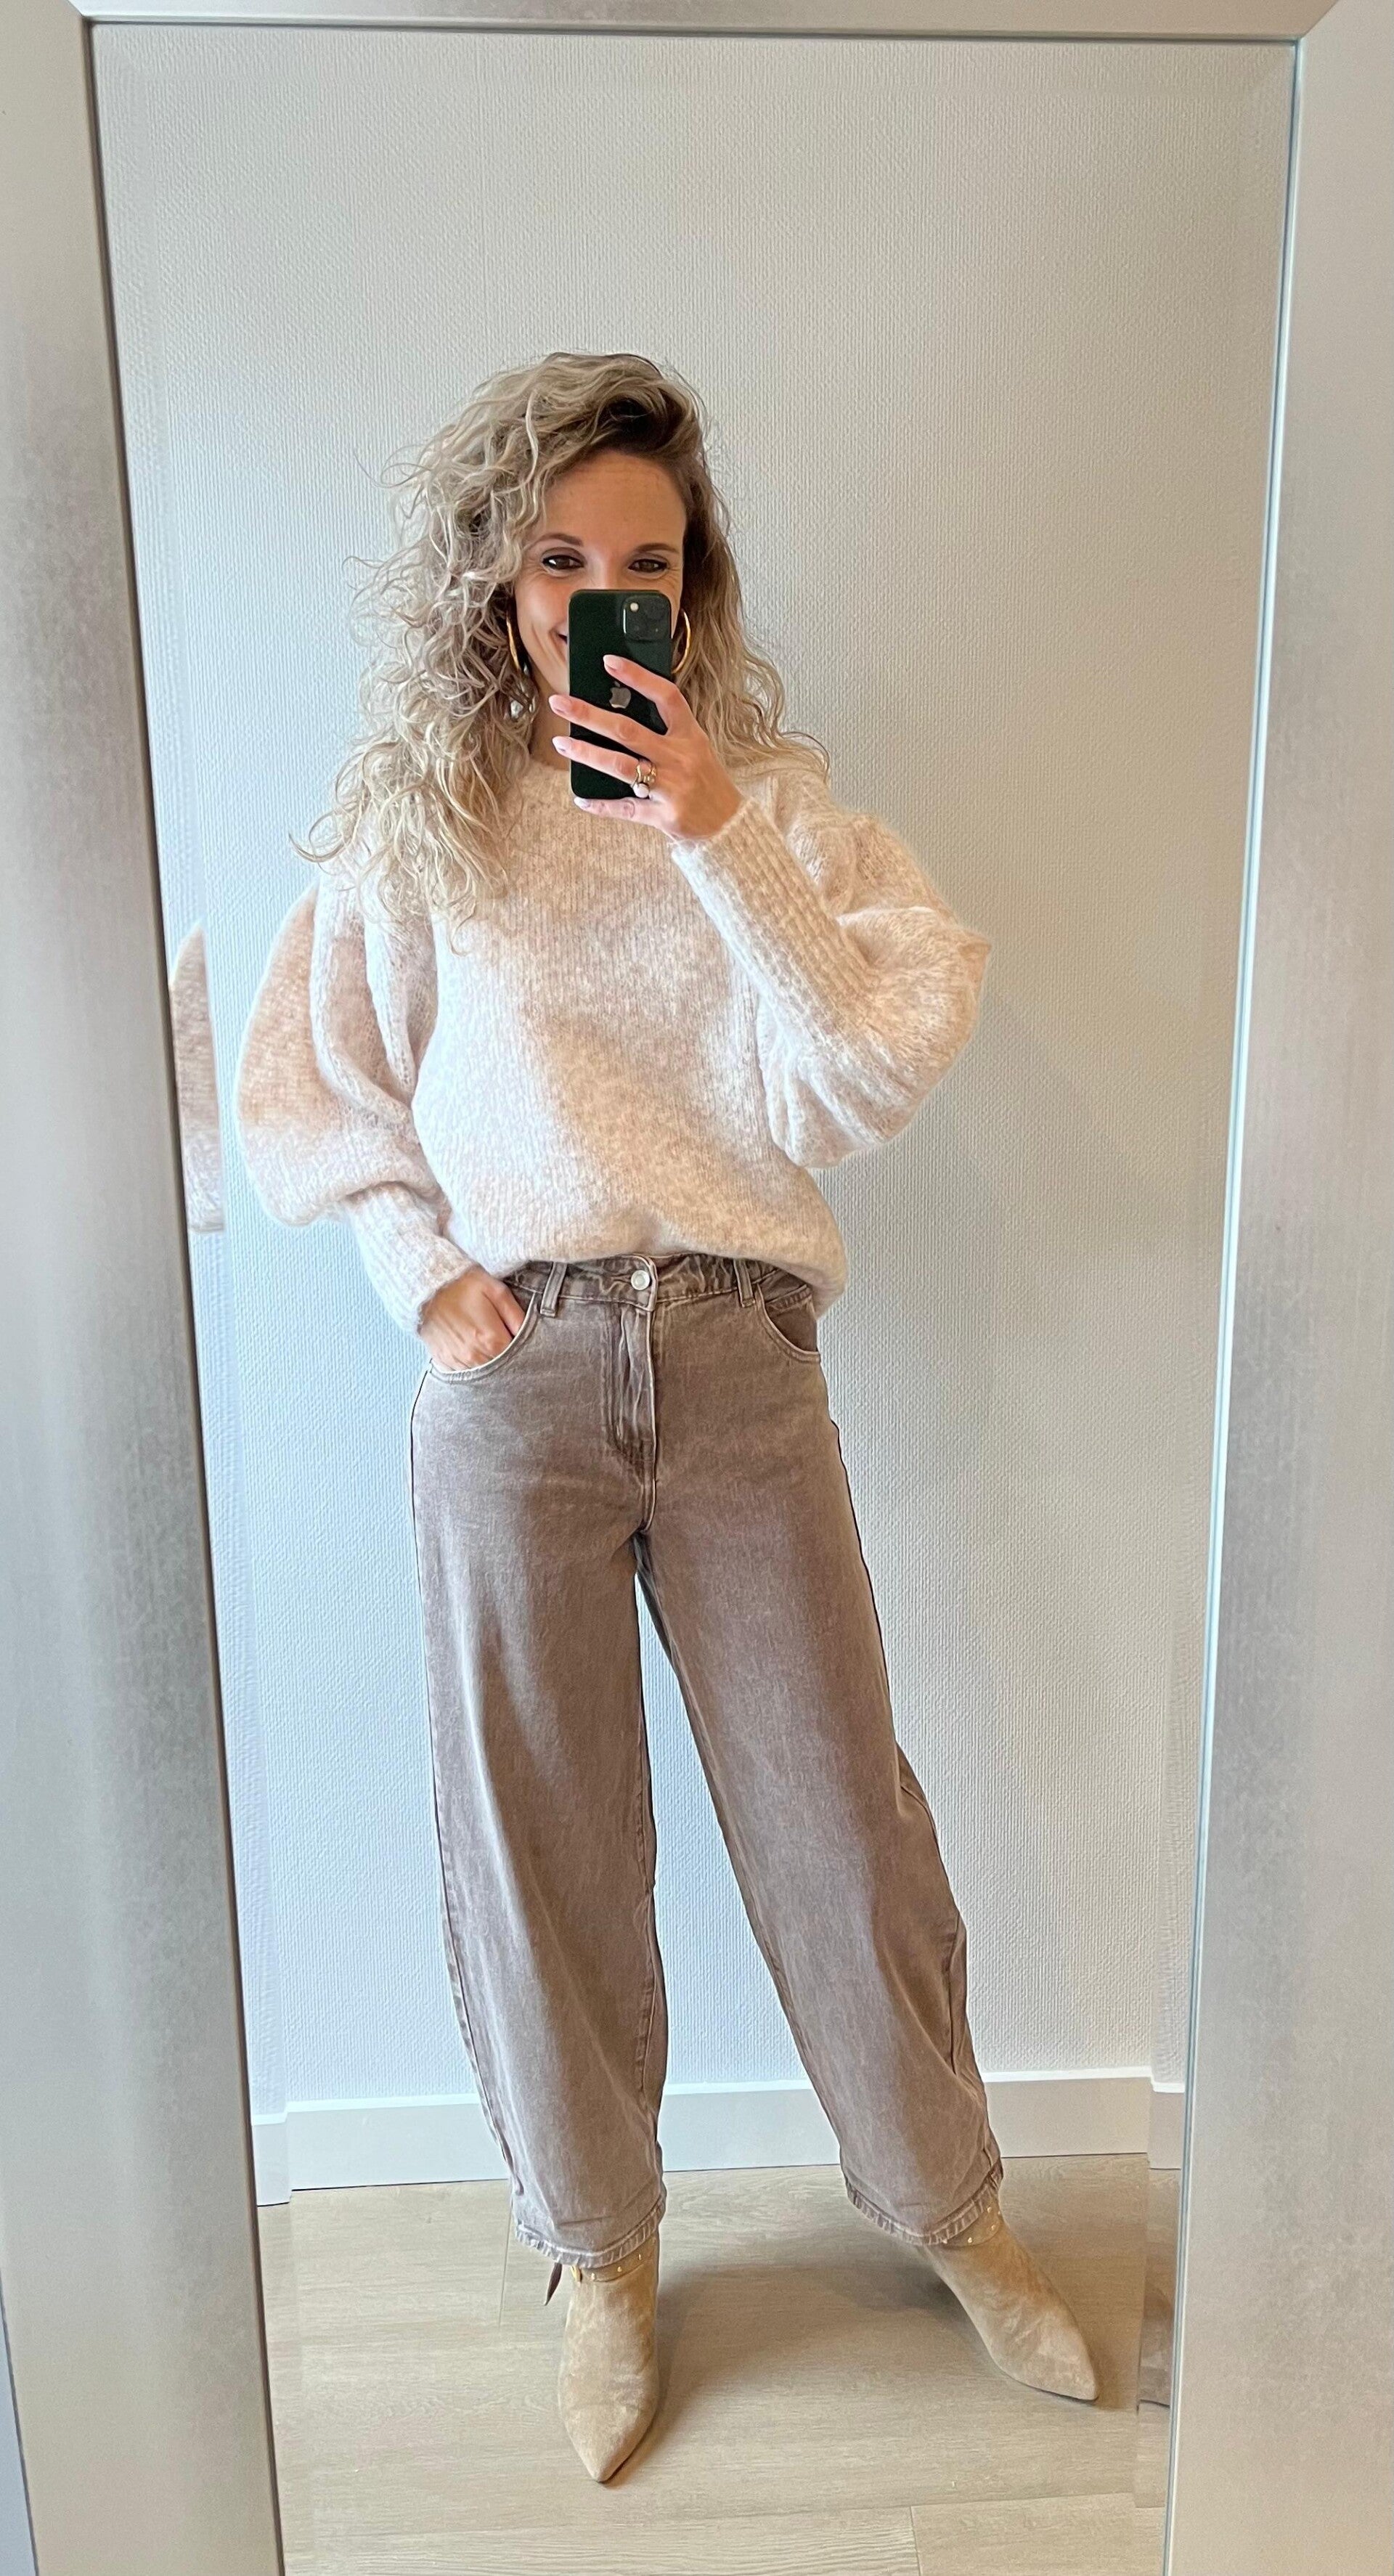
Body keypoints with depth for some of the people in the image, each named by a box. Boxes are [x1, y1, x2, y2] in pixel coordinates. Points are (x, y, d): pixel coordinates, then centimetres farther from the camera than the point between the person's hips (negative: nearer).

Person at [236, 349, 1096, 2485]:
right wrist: (422, 1268, -2)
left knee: (839, 1806, 9)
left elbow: (882, 1073, -6)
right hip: (513, 1376, 0)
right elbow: (295, 1091, 11)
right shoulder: (413, 819, 6)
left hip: (742, 1366, 0)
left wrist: (716, 842, -14)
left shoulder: (772, 799, 6)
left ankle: (947, 2206, 38)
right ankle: (603, 2254, 38)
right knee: (538, 1831, 11)